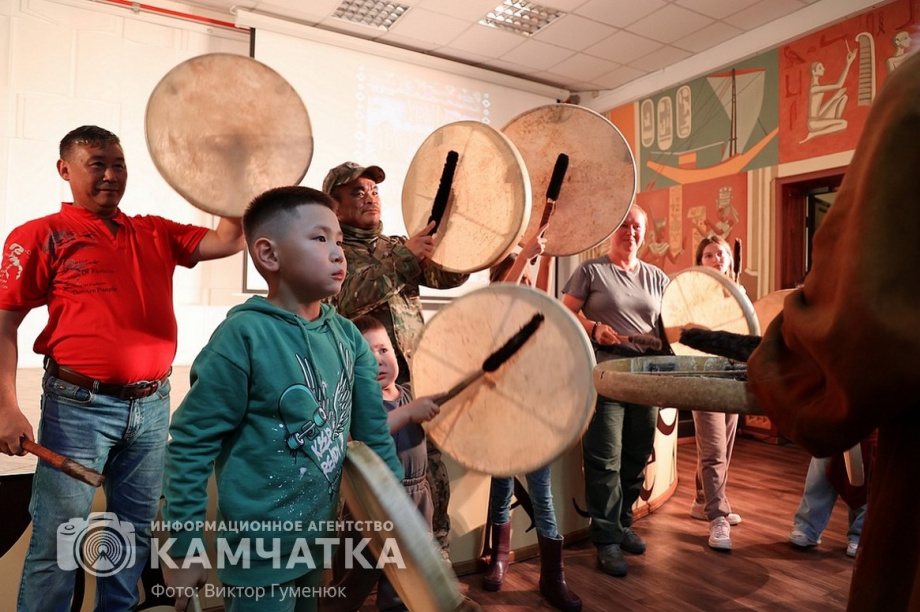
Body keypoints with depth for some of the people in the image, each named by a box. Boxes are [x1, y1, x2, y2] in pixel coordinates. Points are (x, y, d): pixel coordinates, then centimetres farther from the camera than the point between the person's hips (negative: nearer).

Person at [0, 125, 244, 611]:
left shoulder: (156, 234, 10)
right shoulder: (41, 236, -2)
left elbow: (226, 241, 3)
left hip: (152, 406, 4)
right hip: (79, 406, -4)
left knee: (134, 533, 17)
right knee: (57, 541, 6)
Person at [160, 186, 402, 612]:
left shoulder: (346, 336, -2)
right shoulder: (245, 334, -20)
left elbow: (373, 432, 4)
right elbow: (190, 443, -16)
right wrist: (183, 544, -12)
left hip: (318, 541, 7)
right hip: (260, 553, -6)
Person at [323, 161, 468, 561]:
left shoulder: (398, 246, 15)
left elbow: (448, 276, 0)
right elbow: (344, 299, -19)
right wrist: (404, 257, -25)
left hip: (413, 381, 4)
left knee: (434, 477, 6)